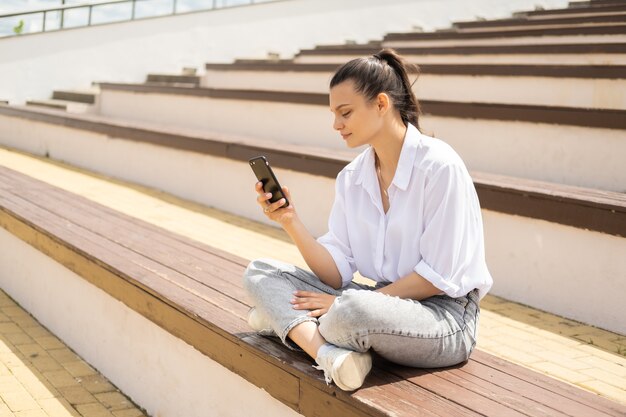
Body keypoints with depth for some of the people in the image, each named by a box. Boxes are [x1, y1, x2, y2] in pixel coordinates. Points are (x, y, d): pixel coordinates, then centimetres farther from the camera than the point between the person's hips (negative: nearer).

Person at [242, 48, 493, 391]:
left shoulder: (439, 166, -15)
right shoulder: (350, 179, 6)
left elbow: (439, 278, -16)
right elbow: (337, 274, 1)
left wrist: (348, 302, -17)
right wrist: (291, 223, -14)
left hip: (444, 315, -7)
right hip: (381, 301, 8)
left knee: (352, 309, -40)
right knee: (259, 272, -5)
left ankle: (289, 324, -10)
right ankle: (330, 354, -27)